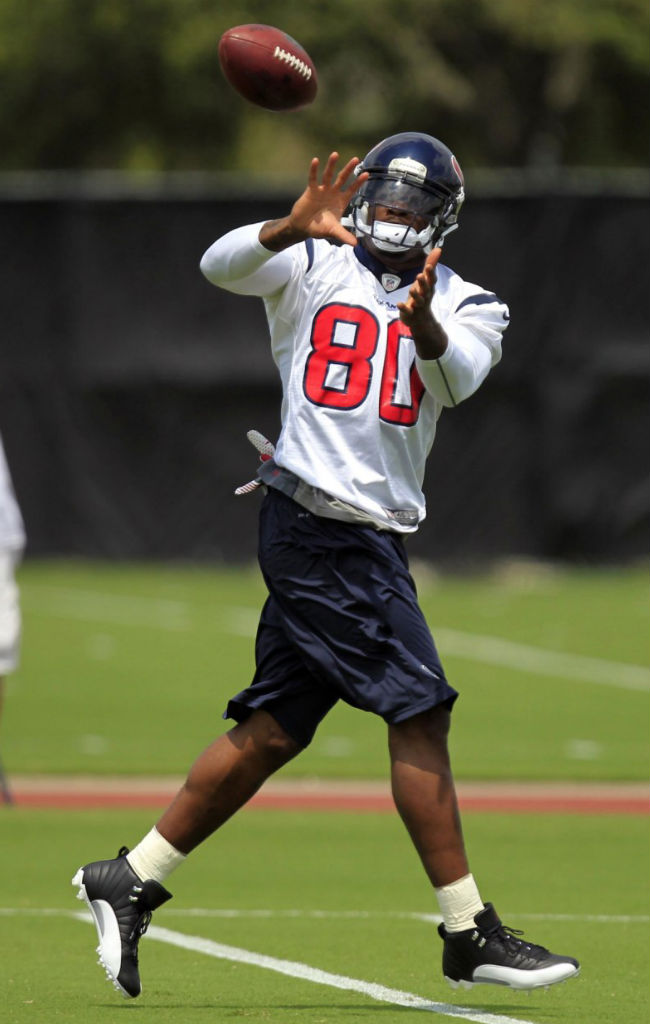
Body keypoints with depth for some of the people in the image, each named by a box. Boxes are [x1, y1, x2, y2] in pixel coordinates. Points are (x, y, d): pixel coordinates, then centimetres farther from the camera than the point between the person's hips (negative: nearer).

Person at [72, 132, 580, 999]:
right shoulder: (314, 267, 4)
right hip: (320, 521, -6)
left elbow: (456, 378, -11)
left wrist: (424, 323, -34)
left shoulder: (468, 308, 12)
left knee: (272, 731, 8)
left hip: (373, 535, 6)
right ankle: (469, 934, -6)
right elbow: (223, 266, -15)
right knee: (419, 711, -10)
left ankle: (129, 882, 17)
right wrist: (295, 227, -34)